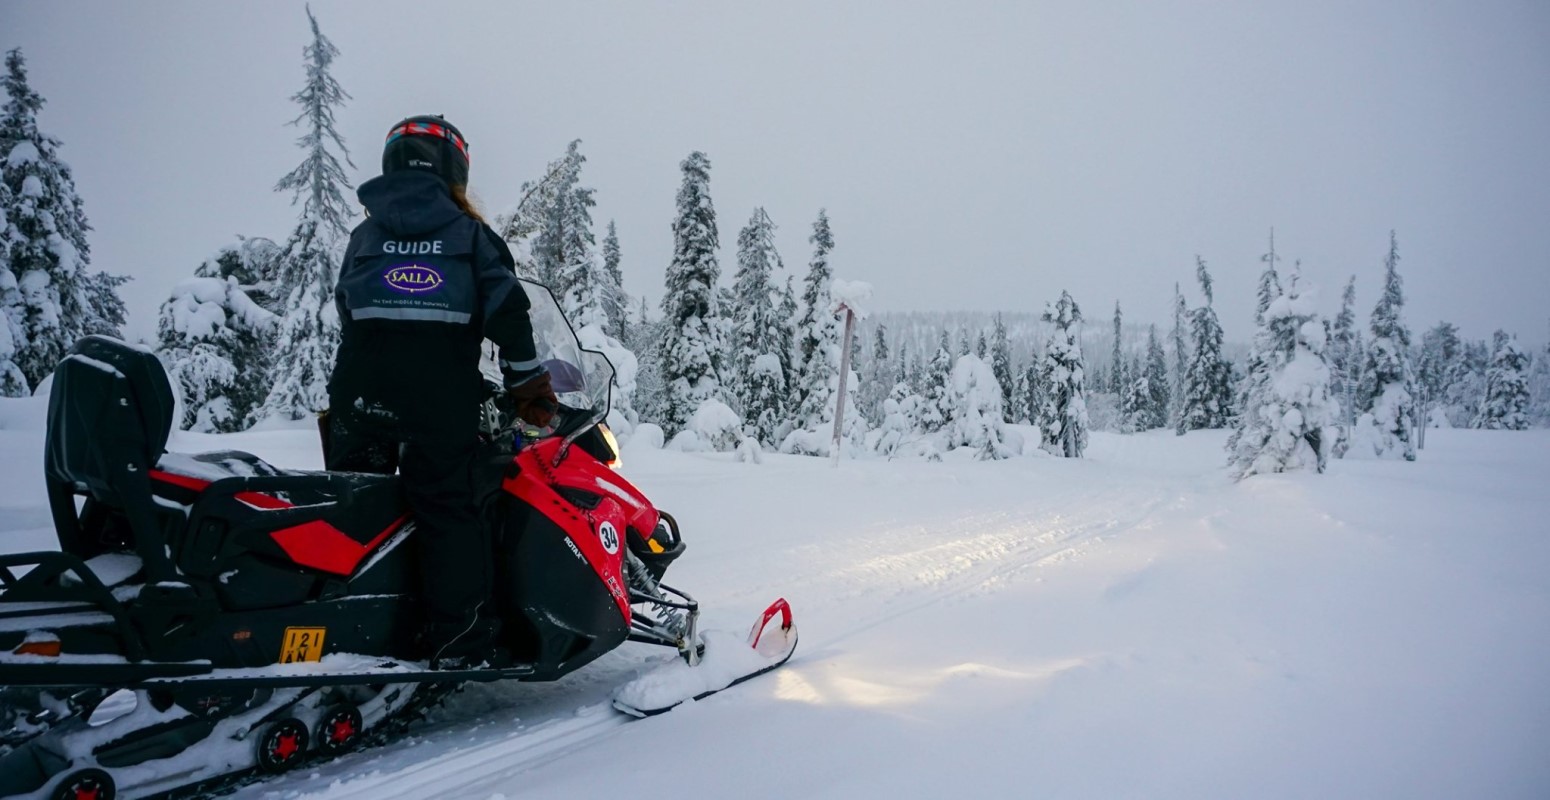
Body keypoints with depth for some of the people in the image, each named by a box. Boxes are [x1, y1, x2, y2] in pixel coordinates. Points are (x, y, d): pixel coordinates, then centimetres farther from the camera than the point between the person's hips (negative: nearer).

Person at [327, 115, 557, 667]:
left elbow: (346, 312, 17)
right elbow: (507, 311, 1)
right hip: (442, 394, -2)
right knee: (446, 507, -1)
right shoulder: (471, 235, 10)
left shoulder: (364, 236, 18)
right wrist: (529, 384, 6)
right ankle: (460, 637, -6)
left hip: (359, 390, 2)